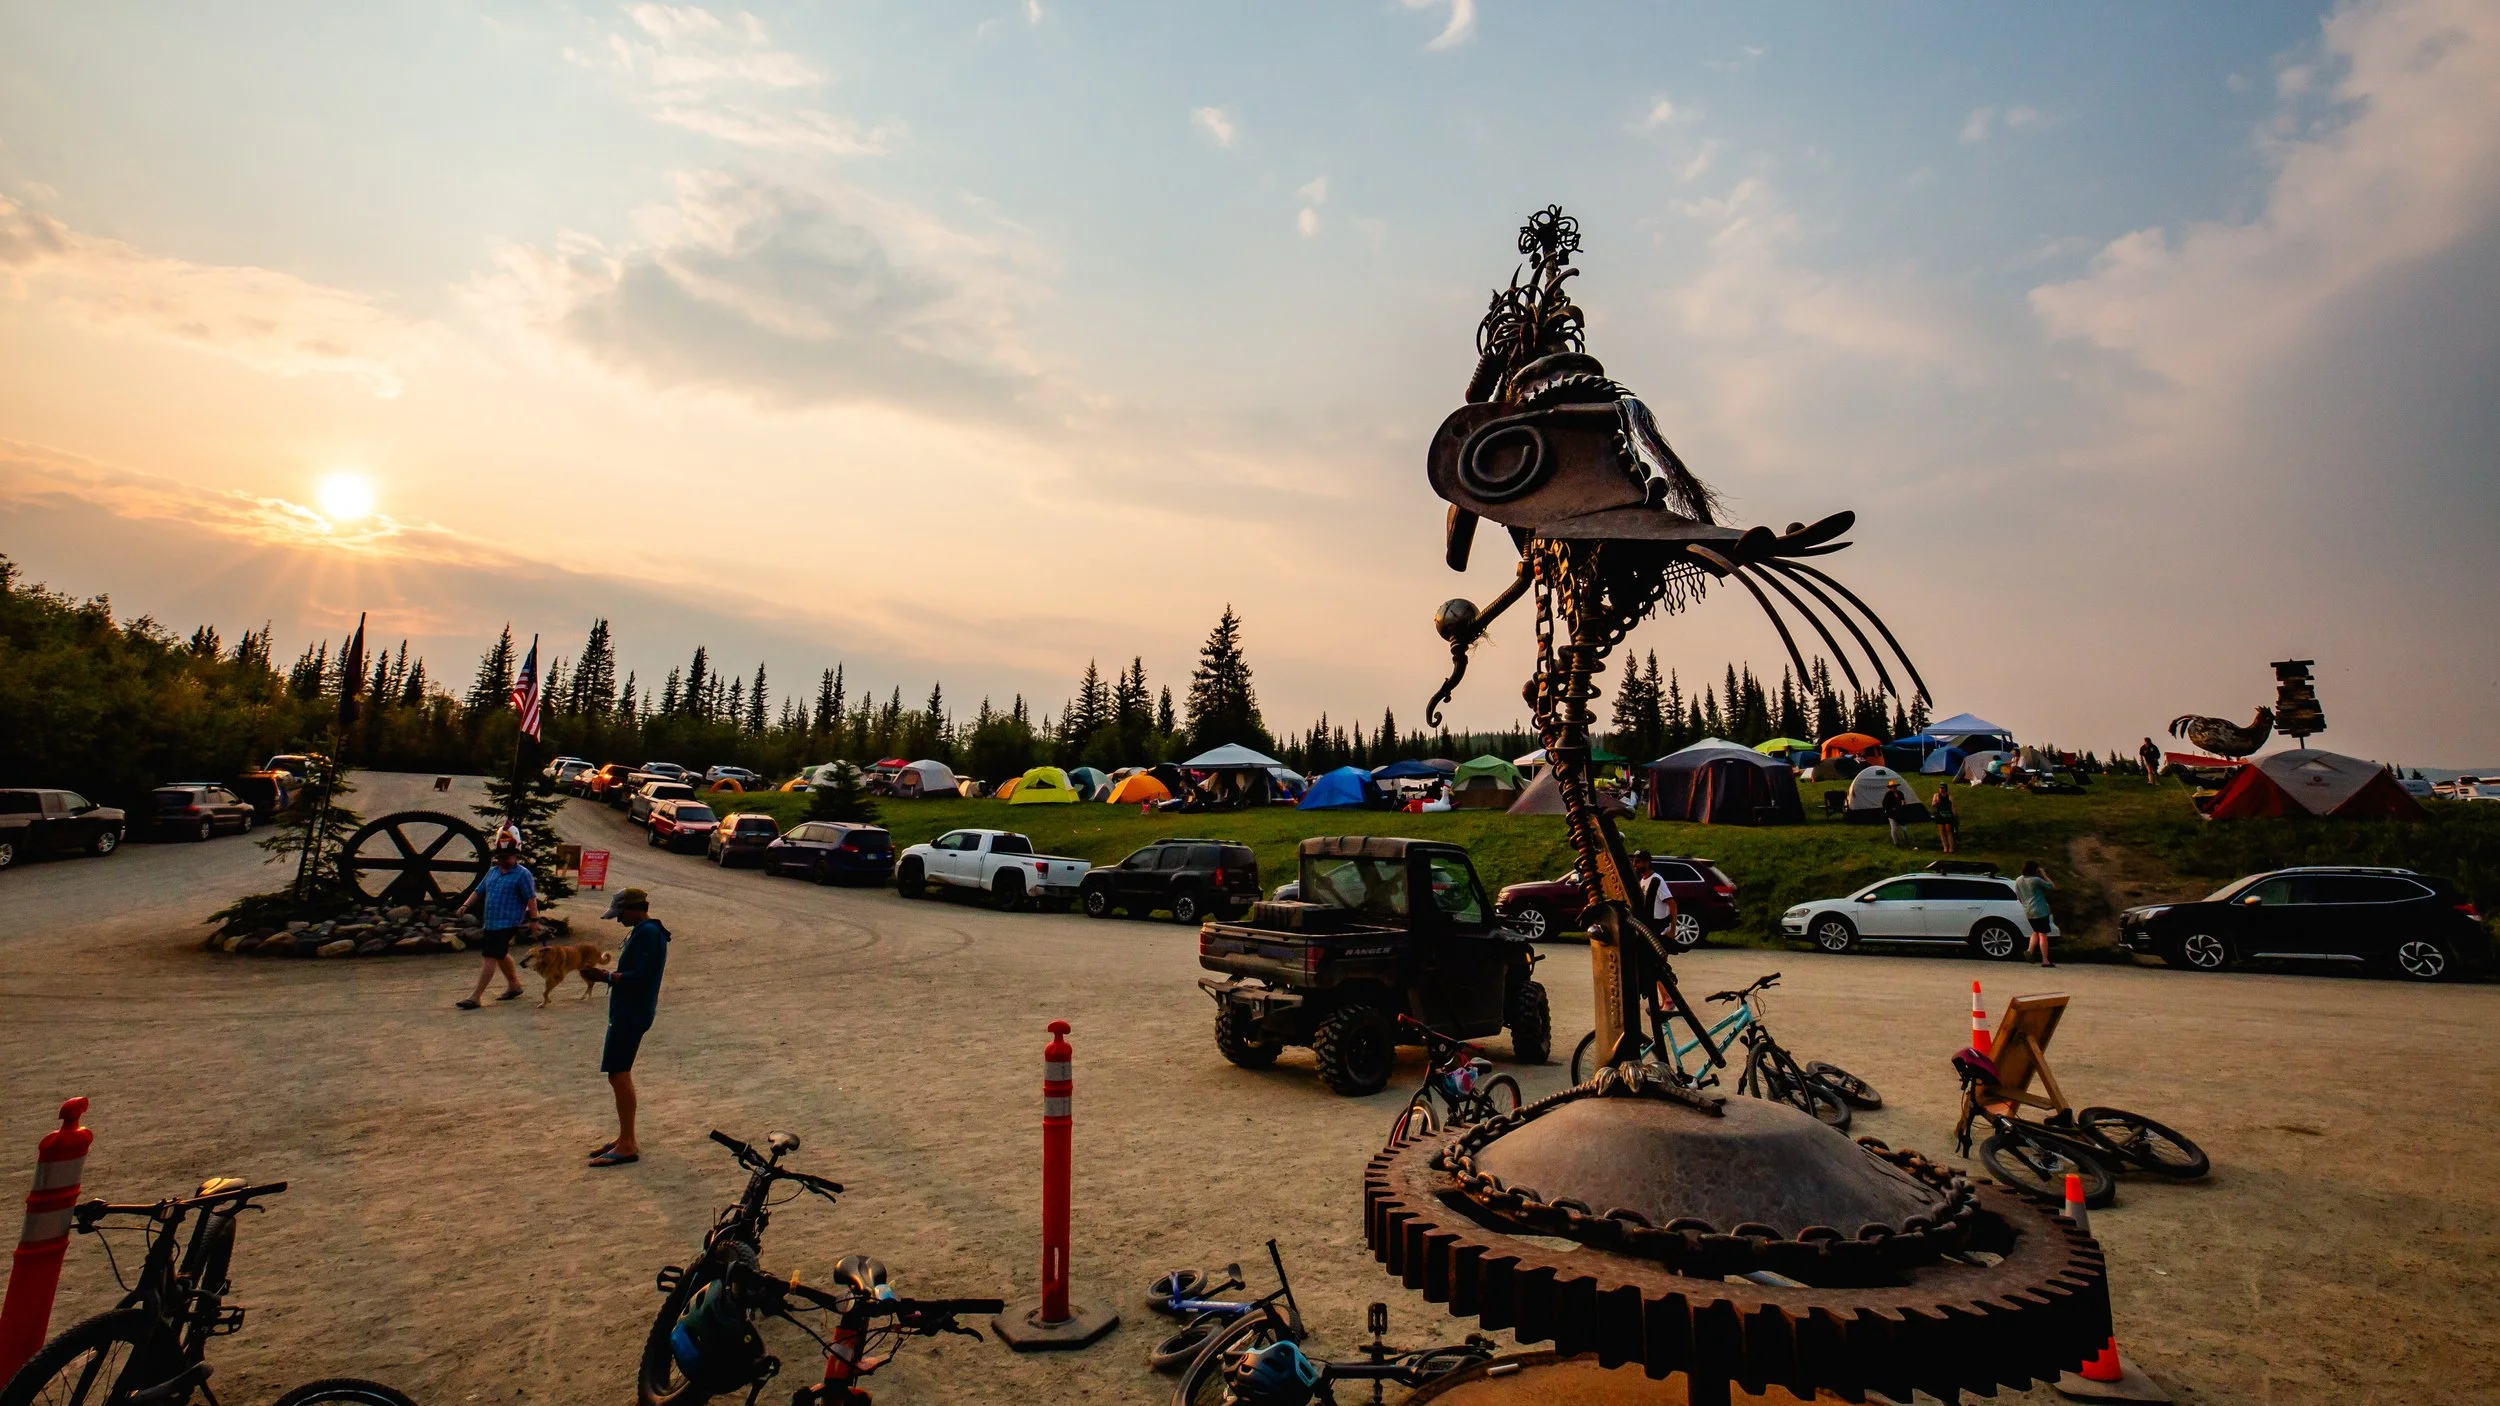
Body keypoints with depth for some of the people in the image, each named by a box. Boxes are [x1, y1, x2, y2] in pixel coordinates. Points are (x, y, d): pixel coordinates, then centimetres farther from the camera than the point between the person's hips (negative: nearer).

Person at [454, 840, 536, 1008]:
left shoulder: (522, 874, -9)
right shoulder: (493, 872, 14)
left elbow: (531, 898, -11)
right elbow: (478, 891, 17)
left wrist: (534, 919, -14)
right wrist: (466, 905, 0)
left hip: (507, 924, -9)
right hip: (490, 923, 9)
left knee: (489, 958, -10)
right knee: (501, 956, 20)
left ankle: (475, 997, -8)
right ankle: (514, 986, 35)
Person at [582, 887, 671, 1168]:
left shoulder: (647, 933, -18)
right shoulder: (642, 931, 15)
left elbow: (641, 976, -24)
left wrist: (606, 976, -17)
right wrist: (606, 976, 10)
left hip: (632, 1014, -11)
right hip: (627, 1011, 11)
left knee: (618, 1074, -8)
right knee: (620, 1074, 16)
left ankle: (627, 1145, -3)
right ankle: (625, 1139, 25)